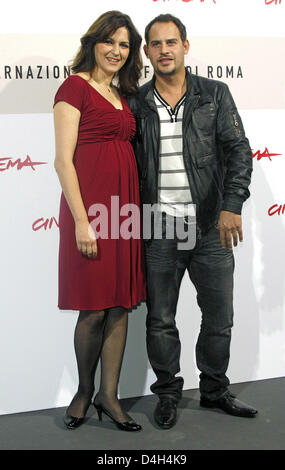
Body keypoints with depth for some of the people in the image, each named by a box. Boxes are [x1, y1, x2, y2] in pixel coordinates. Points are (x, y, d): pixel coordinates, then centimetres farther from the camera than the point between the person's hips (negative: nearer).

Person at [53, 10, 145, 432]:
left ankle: (109, 395, 20)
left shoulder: (122, 96, 18)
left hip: (125, 204, 7)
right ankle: (85, 391, 23)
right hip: (90, 205, -7)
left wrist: (134, 208, 8)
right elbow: (63, 160, -11)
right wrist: (82, 220, -17)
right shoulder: (75, 87, -4)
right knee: (94, 310, 1)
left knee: (121, 305, 8)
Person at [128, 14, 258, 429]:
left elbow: (238, 151, -3)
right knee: (160, 320, 9)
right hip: (159, 230, 0)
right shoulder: (136, 104, 4)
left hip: (210, 227, 0)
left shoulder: (215, 95, 3)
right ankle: (168, 393, 28)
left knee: (219, 317, 11)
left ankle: (215, 390, 31)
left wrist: (232, 206, -16)